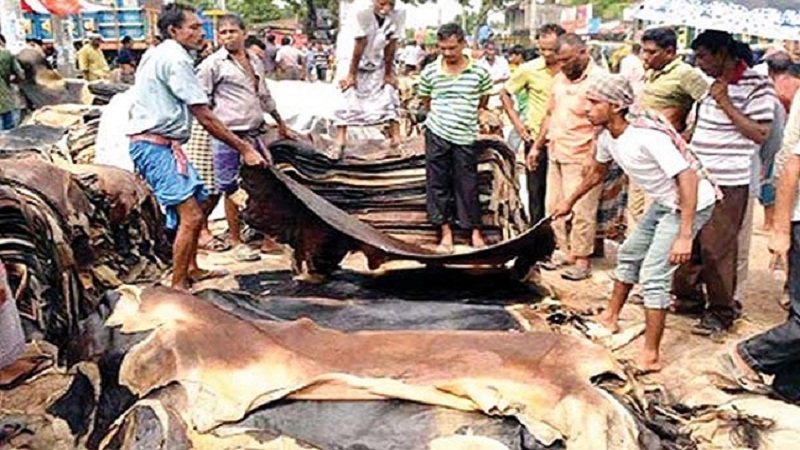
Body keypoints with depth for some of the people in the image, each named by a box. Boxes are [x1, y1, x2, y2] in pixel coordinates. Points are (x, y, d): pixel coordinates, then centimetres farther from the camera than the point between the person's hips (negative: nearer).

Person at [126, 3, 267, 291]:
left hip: (165, 145, 11)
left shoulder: (158, 54, 18)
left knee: (195, 207, 17)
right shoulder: (175, 59, -14)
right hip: (155, 146, -11)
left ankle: (191, 270, 29)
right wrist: (244, 149, -14)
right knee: (191, 215, -15)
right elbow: (205, 118, -18)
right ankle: (178, 286, -10)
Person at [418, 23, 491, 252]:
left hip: (465, 136, -1)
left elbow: (483, 100, 11)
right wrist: (438, 117, 9)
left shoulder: (479, 71, -4)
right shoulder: (430, 72, -1)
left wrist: (464, 117, 11)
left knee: (467, 185, 4)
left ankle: (475, 231, 17)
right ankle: (446, 231, 15)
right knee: (438, 183, 5)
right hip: (436, 134, 1)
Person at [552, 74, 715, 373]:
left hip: (692, 204, -9)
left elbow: (688, 179, -34)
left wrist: (684, 236, -39)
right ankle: (611, 317, 41)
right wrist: (570, 202, 26)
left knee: (653, 275, -14)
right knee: (629, 254, 21)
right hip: (663, 203, 9)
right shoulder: (607, 137, -4)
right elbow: (597, 173, 17)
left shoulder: (649, 137, -31)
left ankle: (651, 356, -6)